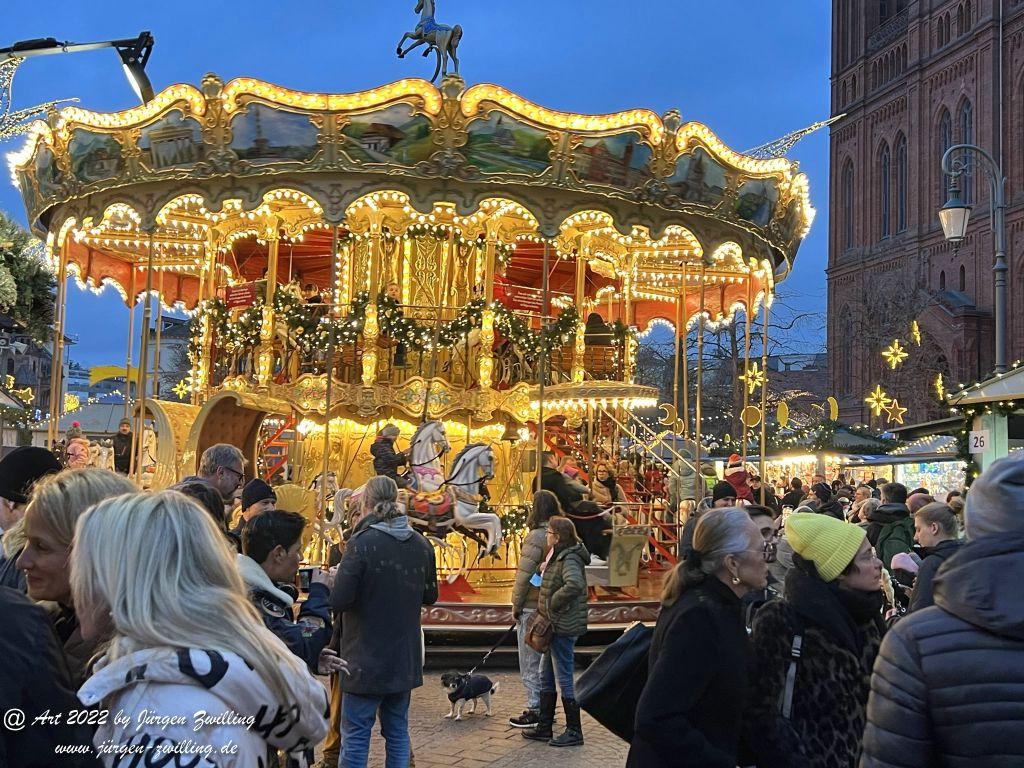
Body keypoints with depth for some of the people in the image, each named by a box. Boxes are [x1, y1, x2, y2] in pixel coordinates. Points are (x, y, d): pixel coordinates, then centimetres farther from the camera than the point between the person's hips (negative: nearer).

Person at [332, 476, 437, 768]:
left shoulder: (361, 543, -16)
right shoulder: (421, 544, 1)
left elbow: (339, 600, -18)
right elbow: (430, 596, 13)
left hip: (366, 659, -5)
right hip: (405, 658, 5)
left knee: (355, 734, 2)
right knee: (397, 730, 14)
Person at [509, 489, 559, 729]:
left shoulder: (535, 537, -17)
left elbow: (524, 575, -16)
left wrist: (516, 605, -6)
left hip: (532, 607, -7)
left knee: (530, 661, 2)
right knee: (546, 659, 16)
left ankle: (535, 710, 5)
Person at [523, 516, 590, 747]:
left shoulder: (569, 560, -18)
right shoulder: (558, 557, 13)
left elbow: (574, 585, -37)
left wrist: (552, 604, -25)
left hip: (563, 627, -11)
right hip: (554, 626, 11)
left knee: (564, 679, -2)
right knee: (546, 677, 17)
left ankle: (574, 731, 8)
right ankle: (544, 727, 27)